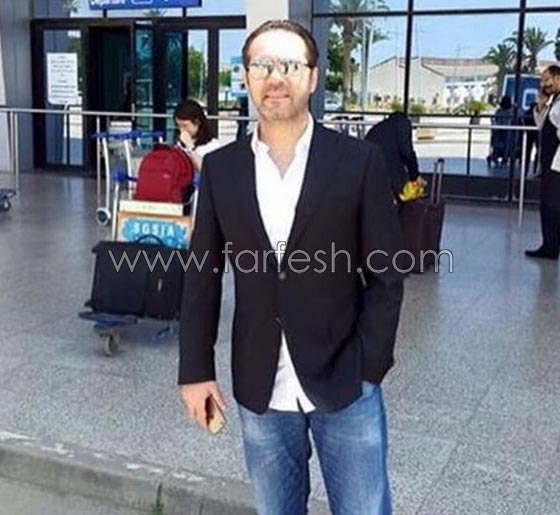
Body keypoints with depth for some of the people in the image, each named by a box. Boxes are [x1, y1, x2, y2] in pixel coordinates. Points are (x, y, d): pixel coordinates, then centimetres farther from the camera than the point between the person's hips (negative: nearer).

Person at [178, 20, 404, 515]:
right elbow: (203, 276, 4)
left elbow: (385, 274, -5)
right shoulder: (221, 168, 1)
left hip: (344, 383, -2)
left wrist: (368, 369, -8)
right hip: (260, 390, 3)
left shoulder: (360, 161, -7)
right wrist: (195, 369, 2)